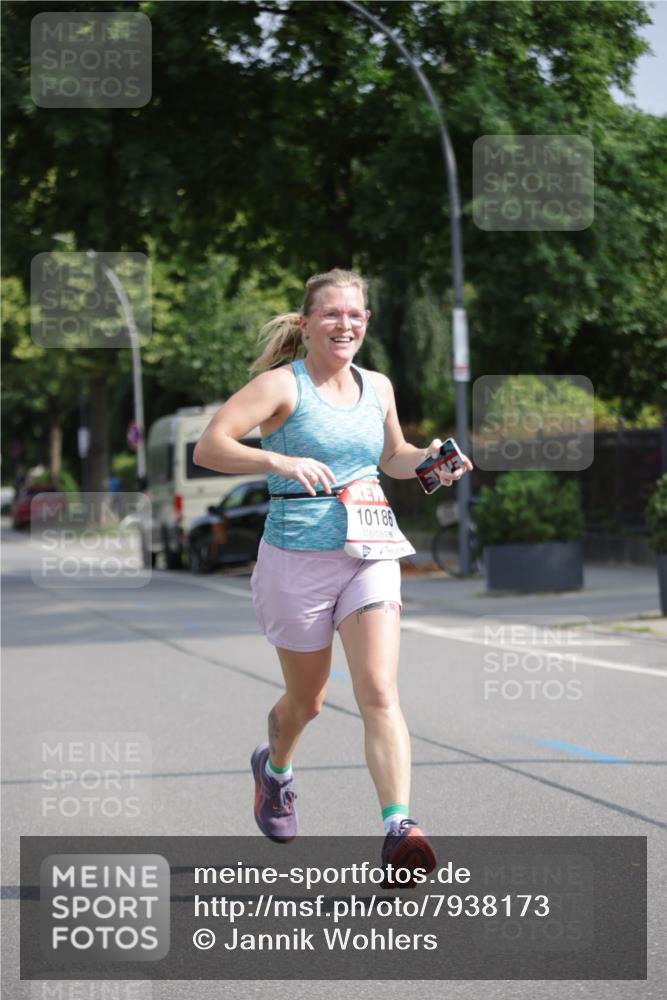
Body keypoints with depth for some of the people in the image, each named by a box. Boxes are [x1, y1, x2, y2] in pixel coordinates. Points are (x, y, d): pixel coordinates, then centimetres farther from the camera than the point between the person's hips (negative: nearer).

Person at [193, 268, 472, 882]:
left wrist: (428, 460, 5)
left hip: (371, 557, 3)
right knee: (307, 701, 14)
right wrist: (278, 462, -28)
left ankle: (400, 829, -23)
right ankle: (275, 768, 48)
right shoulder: (282, 384, -7)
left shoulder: (377, 387, 10)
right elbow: (208, 447, -15)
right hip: (297, 558, -3)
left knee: (379, 694, -14)